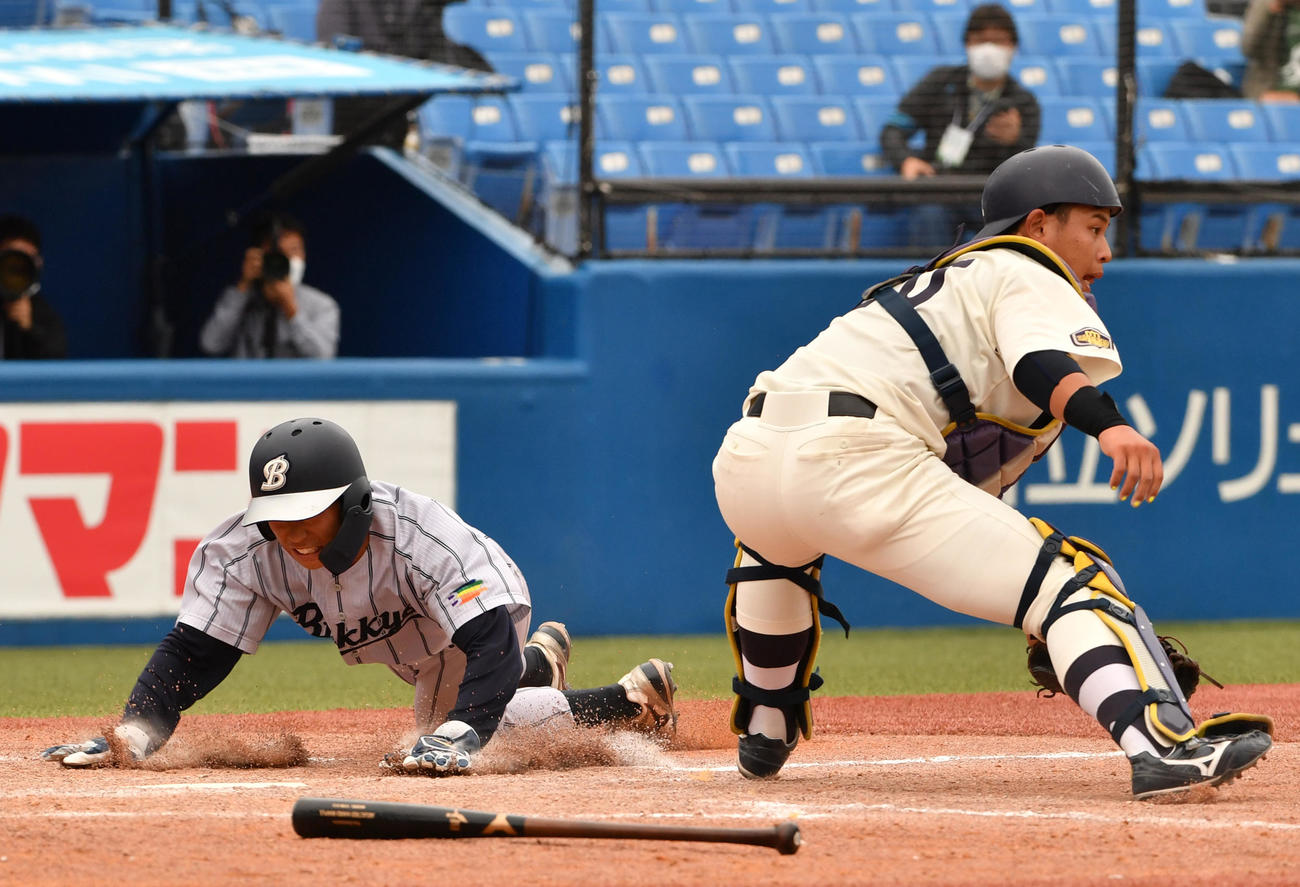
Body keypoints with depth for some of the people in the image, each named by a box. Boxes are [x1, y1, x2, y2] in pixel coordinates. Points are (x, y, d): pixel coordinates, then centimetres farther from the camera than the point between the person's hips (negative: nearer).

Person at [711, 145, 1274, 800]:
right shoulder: (1031, 277, 14)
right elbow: (1045, 364, -12)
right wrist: (1109, 425, -30)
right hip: (853, 455, -9)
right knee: (1067, 577, -12)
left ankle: (765, 730, 48)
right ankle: (1163, 745, -33)